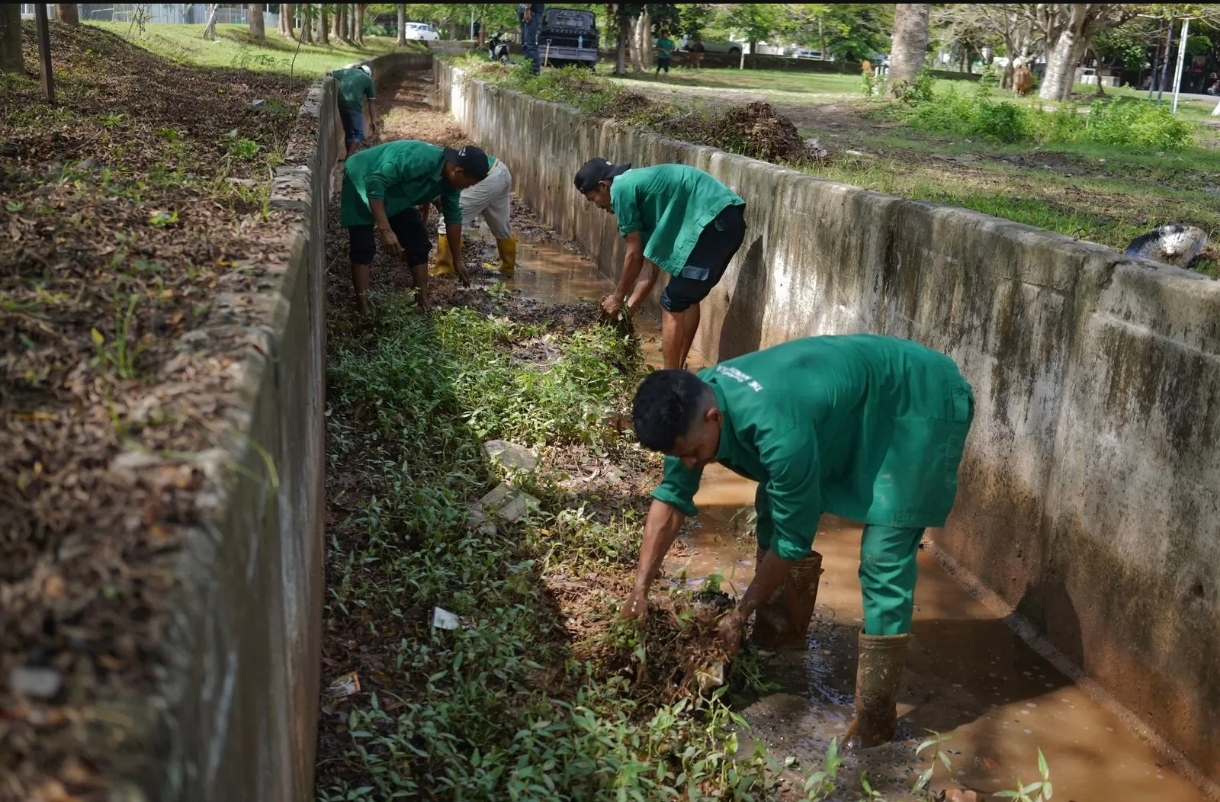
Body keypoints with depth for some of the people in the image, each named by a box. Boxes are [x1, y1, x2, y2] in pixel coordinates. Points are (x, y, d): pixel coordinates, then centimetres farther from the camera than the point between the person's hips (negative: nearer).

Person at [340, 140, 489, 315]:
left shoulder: (449, 179, -11)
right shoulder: (419, 159, -38)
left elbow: (453, 217, 3)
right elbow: (375, 183, -39)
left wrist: (457, 261, 10)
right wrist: (385, 230, -42)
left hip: (395, 193, 8)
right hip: (361, 182, -8)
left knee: (418, 243, 2)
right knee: (363, 247, -16)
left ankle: (423, 300, 8)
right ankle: (363, 307, -14)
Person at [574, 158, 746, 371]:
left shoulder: (621, 188, -2)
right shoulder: (639, 185, 26)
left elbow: (635, 255, 1)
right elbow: (650, 261, 23)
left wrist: (617, 298, 13)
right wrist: (630, 306, 23)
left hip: (713, 220, -10)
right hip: (727, 218, 10)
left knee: (673, 303, -1)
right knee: (687, 297, 21)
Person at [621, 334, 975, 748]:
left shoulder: (778, 428, -39)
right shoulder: (692, 403, -15)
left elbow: (793, 538, -25)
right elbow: (672, 497, -3)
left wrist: (739, 616, -14)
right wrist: (640, 588, -7)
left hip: (921, 401, -8)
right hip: (855, 396, 8)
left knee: (883, 558, -13)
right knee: (773, 506, 8)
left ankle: (876, 717, -2)